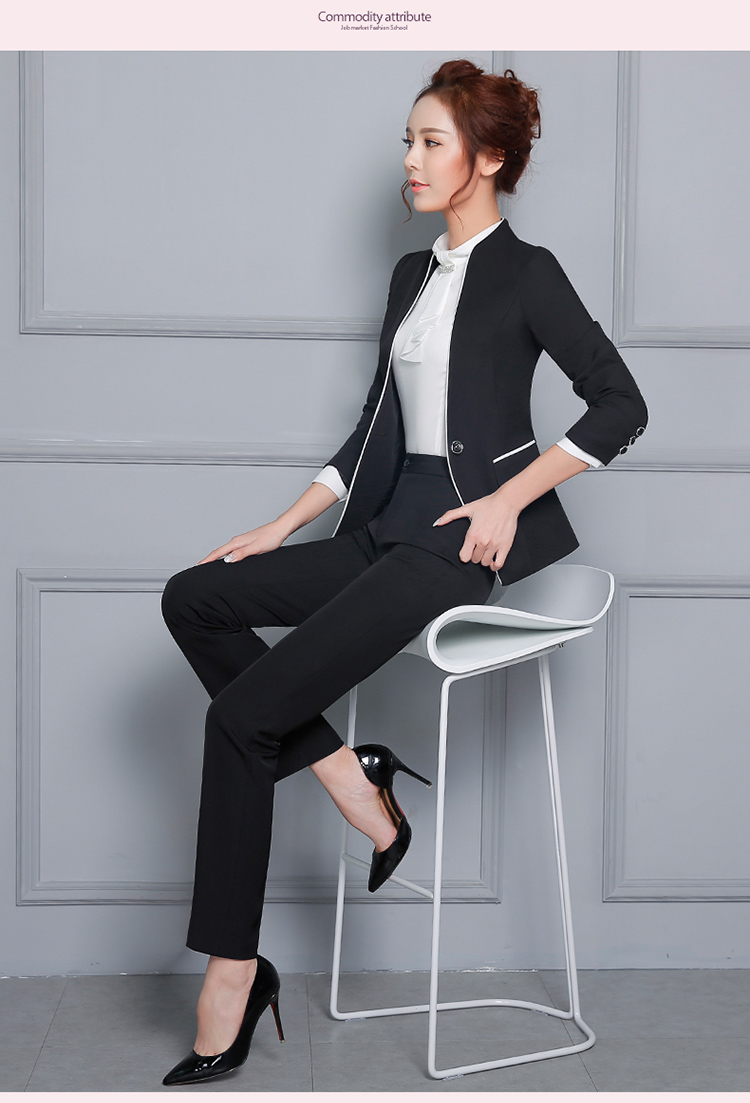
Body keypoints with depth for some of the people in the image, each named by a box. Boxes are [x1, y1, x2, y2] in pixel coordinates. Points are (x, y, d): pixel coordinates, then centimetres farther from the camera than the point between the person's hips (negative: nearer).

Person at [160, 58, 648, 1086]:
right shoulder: (414, 274, 19)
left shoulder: (525, 273, -4)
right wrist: (285, 526, 14)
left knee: (241, 714, -17)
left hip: (466, 537, -9)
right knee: (195, 598, -3)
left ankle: (230, 983, -11)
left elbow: (621, 405, -8)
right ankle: (346, 774, -3)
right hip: (393, 527, 9)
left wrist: (509, 498, -14)